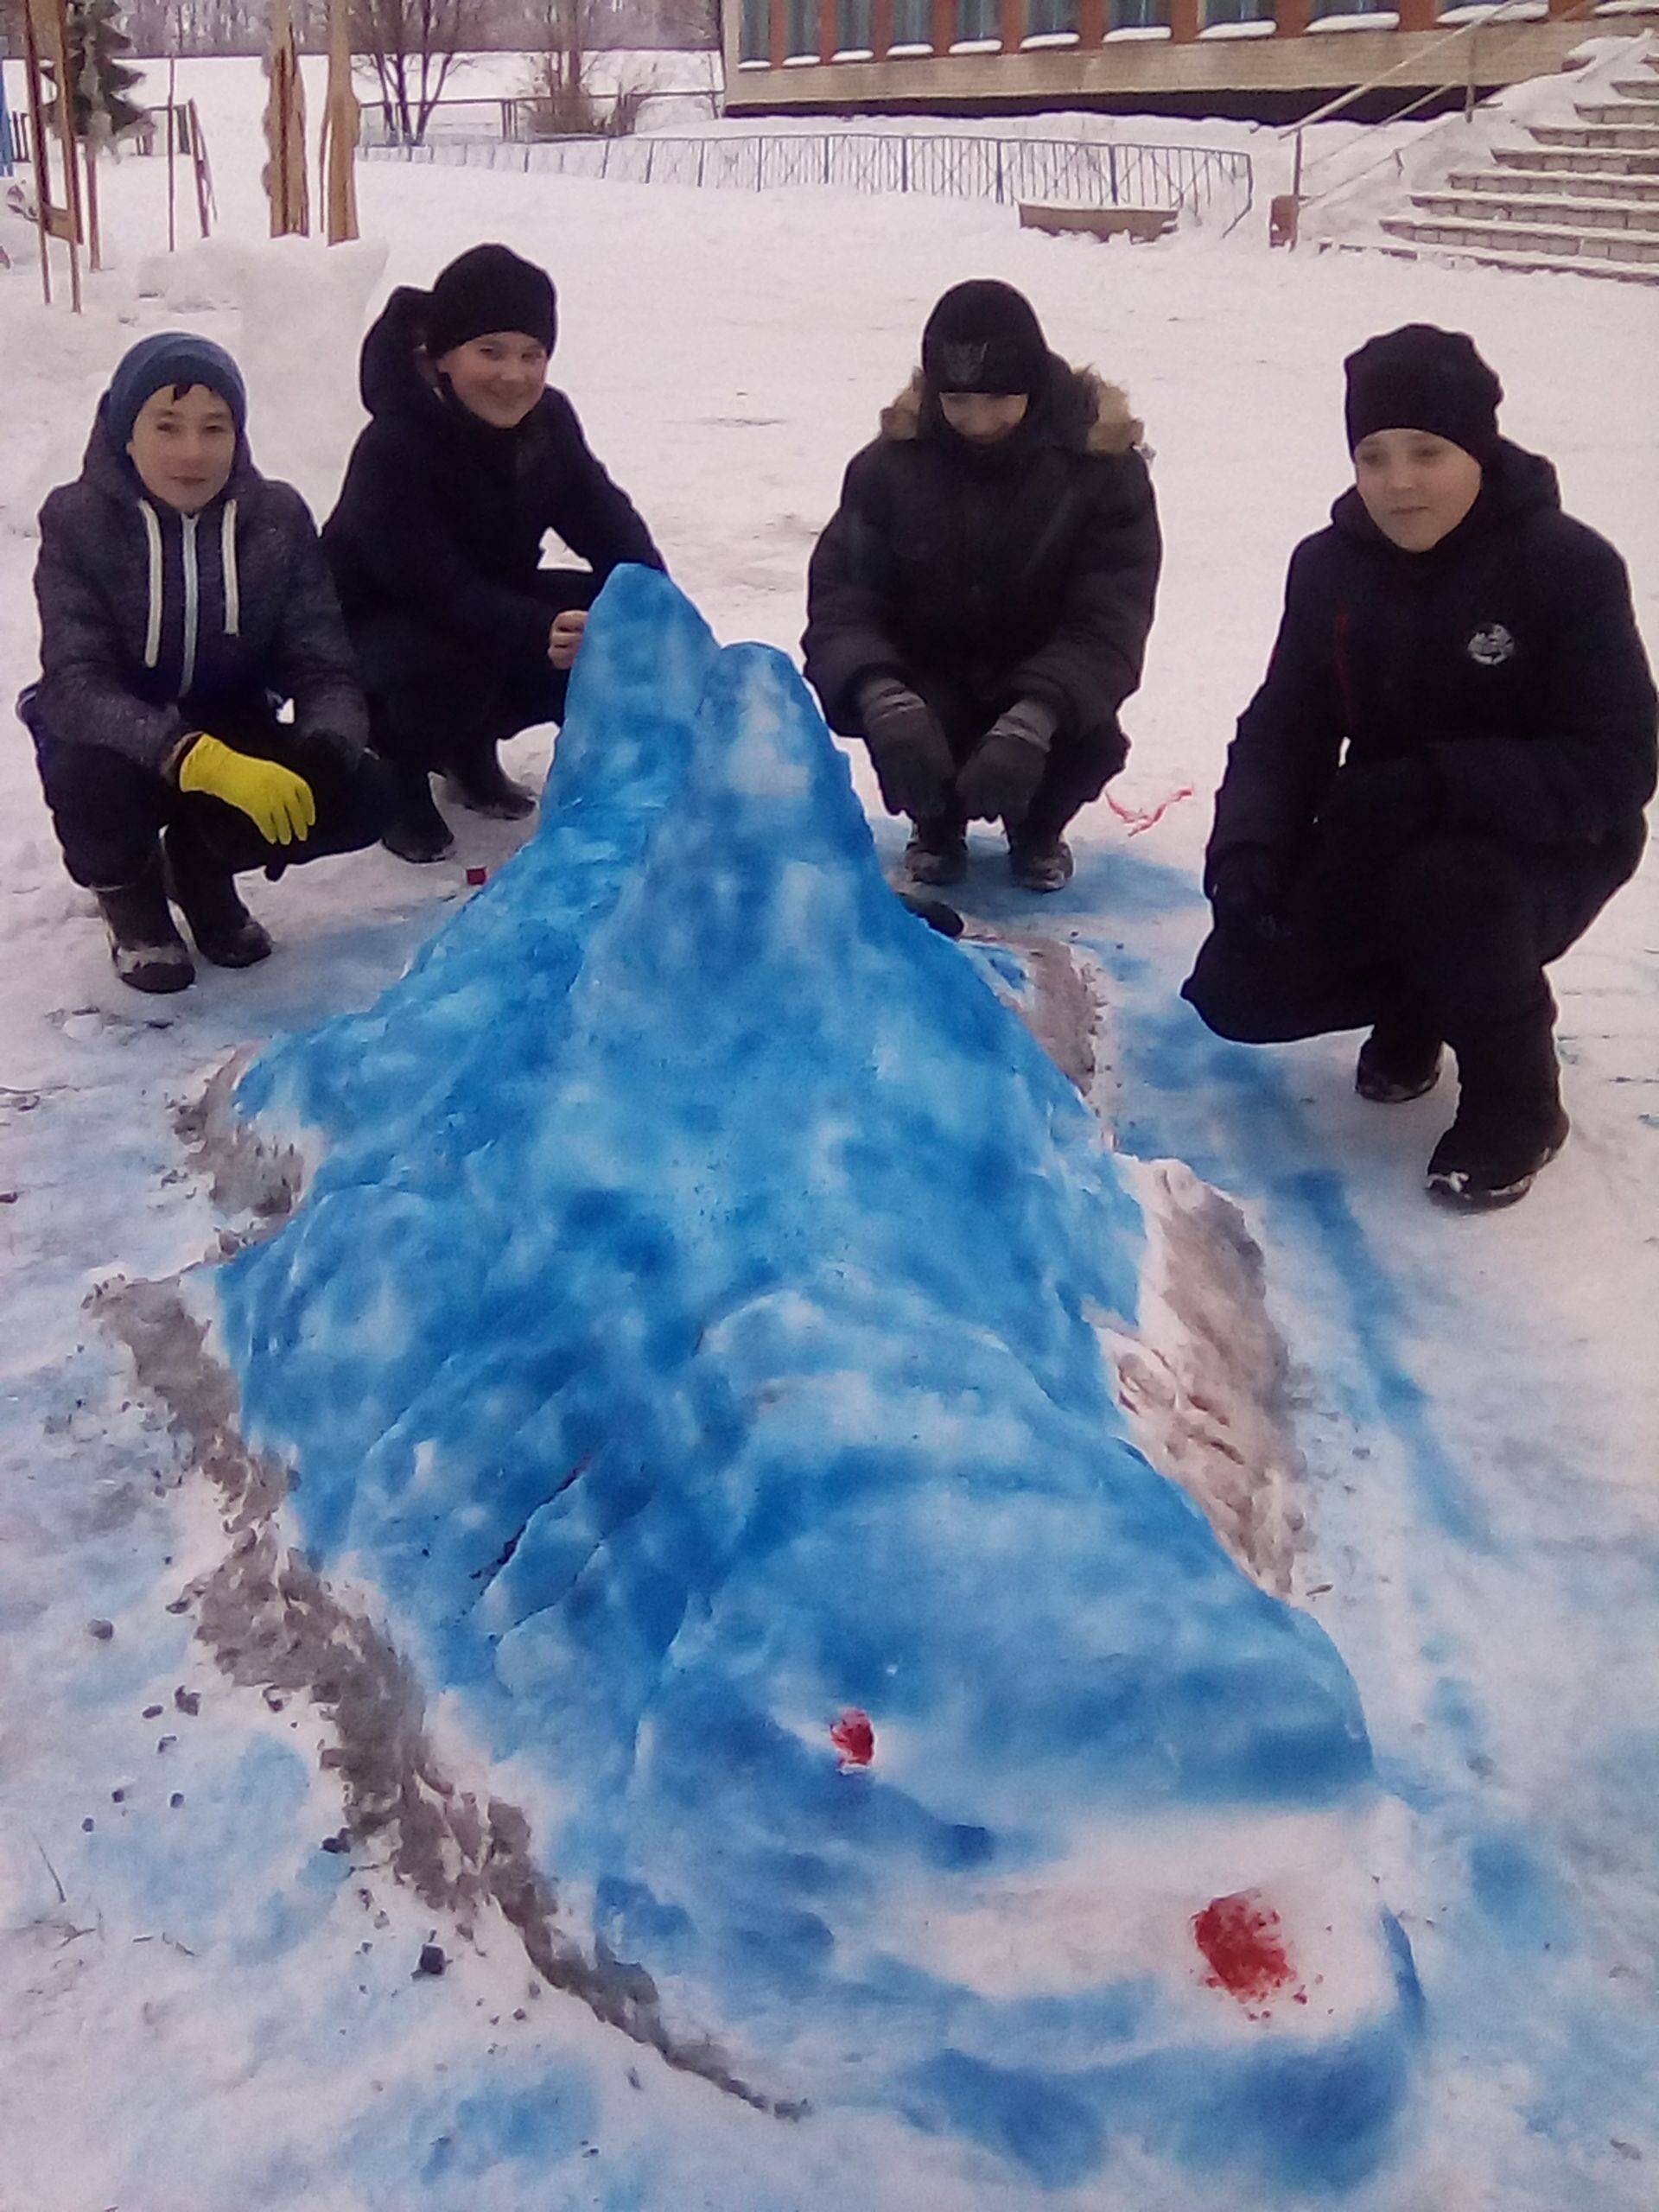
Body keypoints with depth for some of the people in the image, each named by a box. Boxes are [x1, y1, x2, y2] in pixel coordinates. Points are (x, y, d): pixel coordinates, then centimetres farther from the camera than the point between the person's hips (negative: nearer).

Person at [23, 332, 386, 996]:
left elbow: (324, 667, -13)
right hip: (117, 740, -3)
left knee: (357, 795, -24)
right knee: (95, 784, -37)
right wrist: (198, 760, -46)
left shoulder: (277, 518, -10)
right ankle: (128, 890, 2)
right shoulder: (79, 522, -17)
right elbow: (75, 686, -28)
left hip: (231, 737, 3)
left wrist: (323, 751, -38)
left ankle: (200, 863, 9)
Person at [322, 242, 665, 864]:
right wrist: (538, 633, -51)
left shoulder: (547, 421, -9)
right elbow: (434, 586, -37)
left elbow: (607, 523, -12)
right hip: (375, 623, -6)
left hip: (488, 607, 7)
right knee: (444, 670, -38)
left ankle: (472, 747, 8)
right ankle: (399, 776, -2)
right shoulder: (393, 449, -29)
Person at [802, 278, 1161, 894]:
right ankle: (938, 821, 6)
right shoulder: (894, 459, -13)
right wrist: (883, 697, -41)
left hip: (1049, 685, 0)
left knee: (1092, 741, -32)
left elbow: (1111, 619, -25)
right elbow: (840, 594, -18)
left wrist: (1033, 719, -45)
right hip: (932, 677, 0)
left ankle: (1036, 826, 7)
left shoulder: (1104, 465, -17)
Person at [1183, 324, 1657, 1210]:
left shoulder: (1568, 565, -19)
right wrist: (1245, 852, -24)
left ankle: (1517, 1103, -10)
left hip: (1546, 845, -5)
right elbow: (1282, 730, -4)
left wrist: (1433, 786, -37)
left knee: (1444, 888, -39)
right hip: (1383, 845, 5)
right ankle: (1424, 995, 19)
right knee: (1238, 992, -11)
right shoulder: (1329, 565, -5)